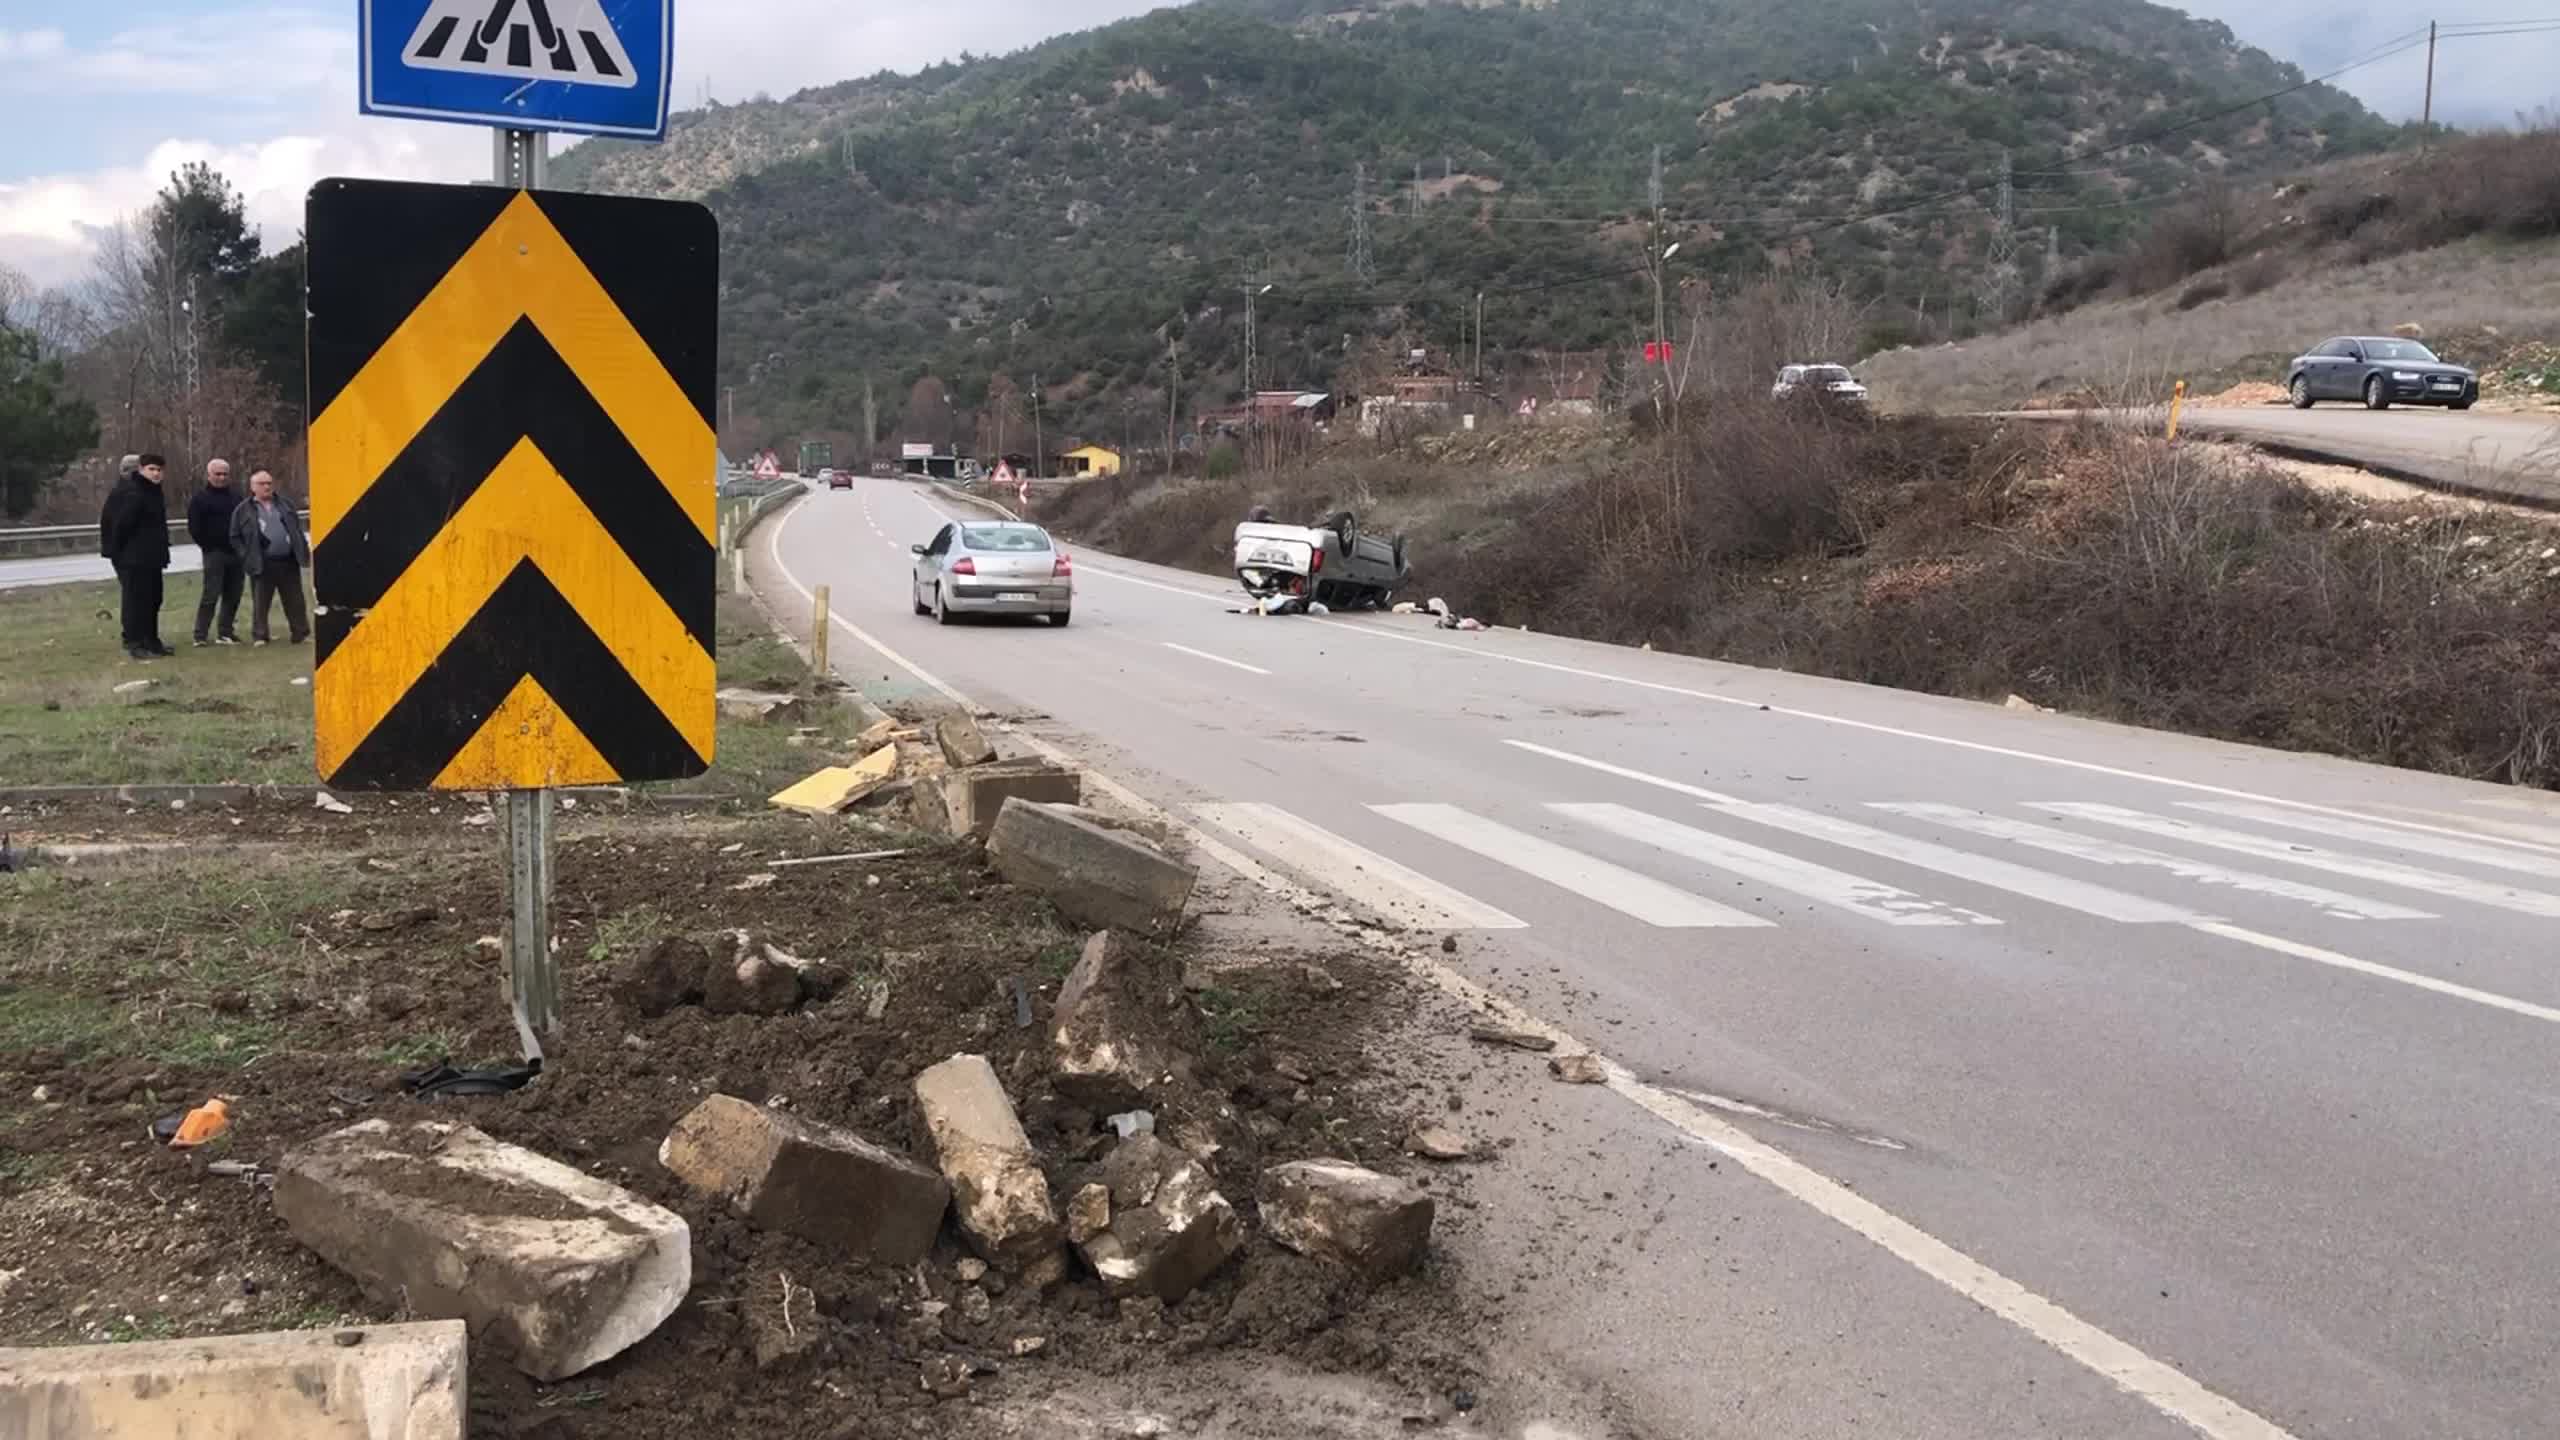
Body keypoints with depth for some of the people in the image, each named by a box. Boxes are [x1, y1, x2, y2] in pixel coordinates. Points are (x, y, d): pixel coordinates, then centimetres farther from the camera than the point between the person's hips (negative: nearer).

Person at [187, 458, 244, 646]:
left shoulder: (236, 496, 14)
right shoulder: (201, 498, -2)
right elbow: (194, 528, -5)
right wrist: (209, 546, -6)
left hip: (235, 553, 5)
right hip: (214, 553, -5)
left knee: (233, 595, 5)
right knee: (211, 594, -10)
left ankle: (225, 632, 13)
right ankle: (201, 635, -7)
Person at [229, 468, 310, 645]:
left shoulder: (286, 504, 14)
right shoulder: (243, 510, 3)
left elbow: (297, 530, 17)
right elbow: (235, 537, 6)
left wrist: (303, 552, 7)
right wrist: (247, 556, -4)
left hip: (288, 562, 3)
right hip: (262, 566, -3)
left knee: (295, 602, 7)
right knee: (260, 604, 0)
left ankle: (301, 633, 15)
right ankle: (259, 637, 7)